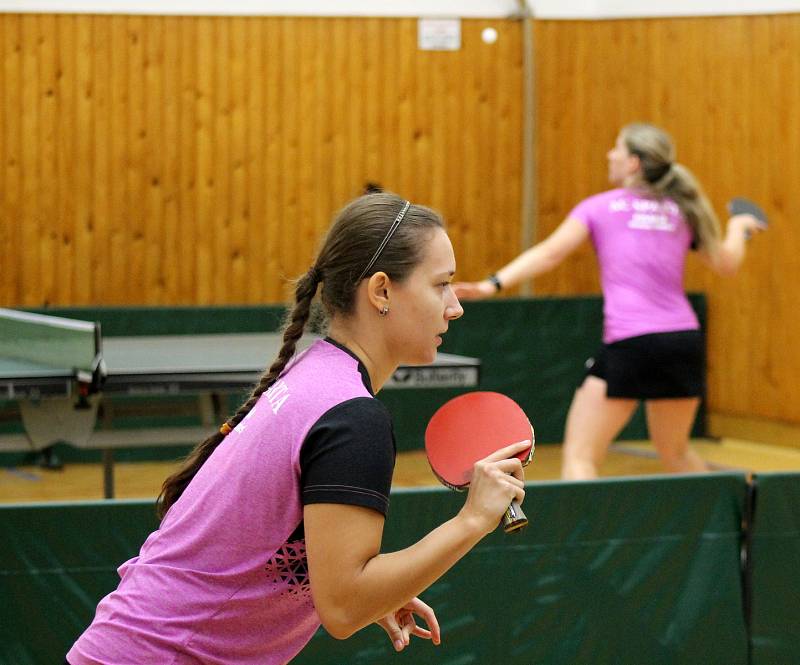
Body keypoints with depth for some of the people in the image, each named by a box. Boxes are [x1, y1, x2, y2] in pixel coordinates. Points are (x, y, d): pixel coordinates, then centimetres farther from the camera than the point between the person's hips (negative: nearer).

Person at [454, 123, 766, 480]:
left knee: (579, 457, -6)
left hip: (629, 343, -5)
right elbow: (726, 263, 24)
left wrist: (494, 283, -15)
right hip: (684, 342, 5)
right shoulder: (681, 210, 15)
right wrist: (738, 227, 44)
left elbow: (549, 253, -7)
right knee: (676, 453, 26)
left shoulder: (600, 206, 6)